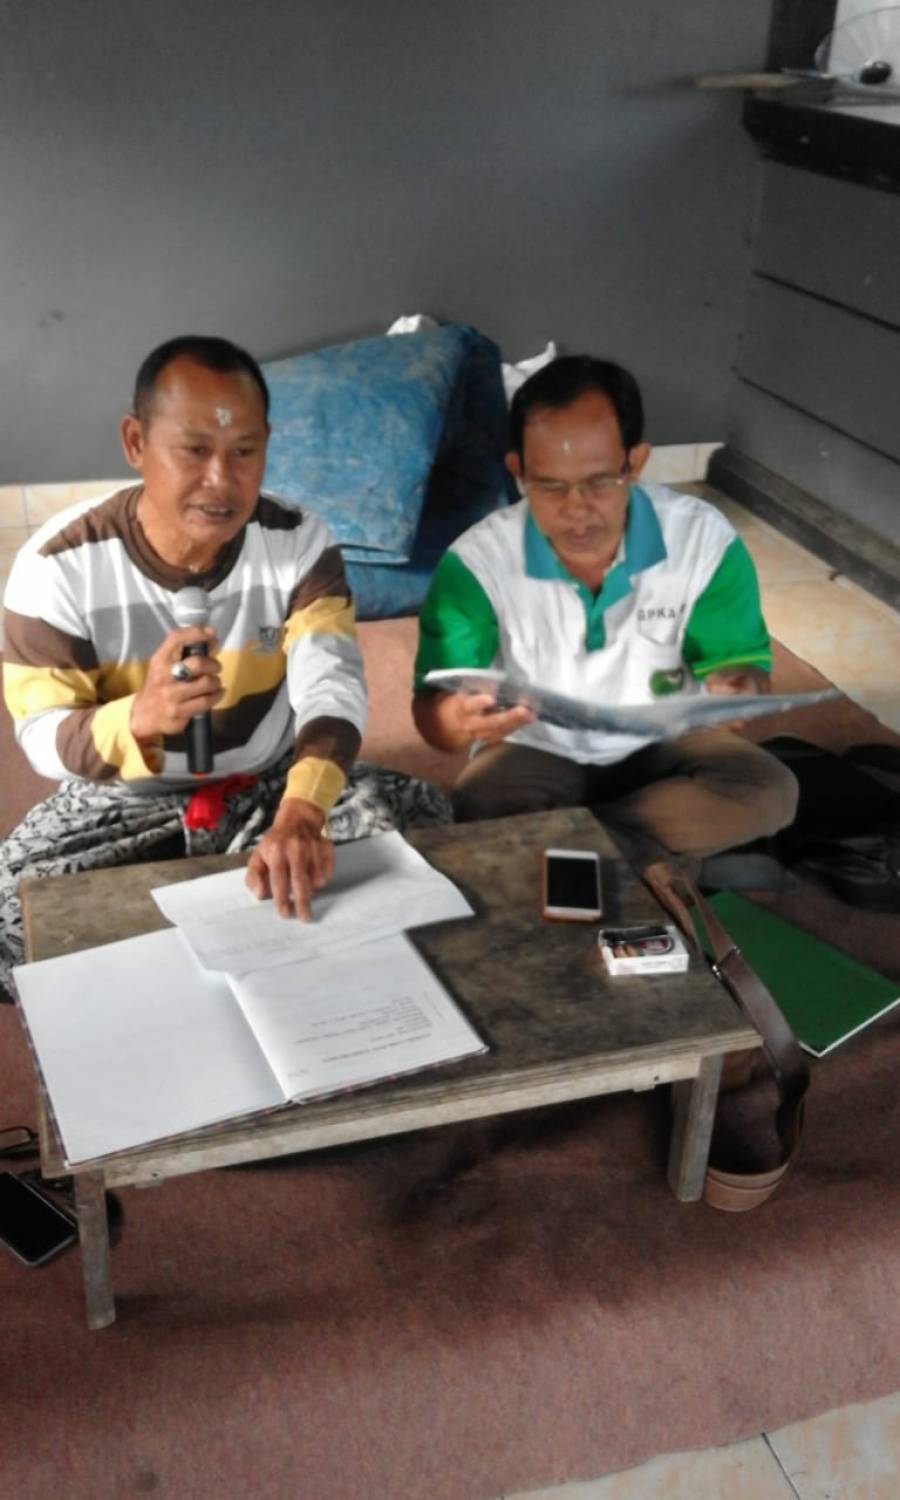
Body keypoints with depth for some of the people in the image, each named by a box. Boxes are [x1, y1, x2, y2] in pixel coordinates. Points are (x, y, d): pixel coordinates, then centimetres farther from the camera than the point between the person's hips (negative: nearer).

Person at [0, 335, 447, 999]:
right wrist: (140, 718, -44)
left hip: (275, 784, 2)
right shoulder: (59, 564, -18)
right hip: (126, 800, -1)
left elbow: (332, 686, -29)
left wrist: (298, 817, -50)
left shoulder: (300, 542, -14)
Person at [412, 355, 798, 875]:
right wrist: (458, 721, -46)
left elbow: (744, 665, -8)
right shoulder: (478, 560, -20)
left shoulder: (705, 539, -17)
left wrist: (737, 687, -34)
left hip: (662, 744, 3)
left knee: (769, 792, -25)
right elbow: (432, 705, -19)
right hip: (532, 750, -2)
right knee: (478, 816, -34)